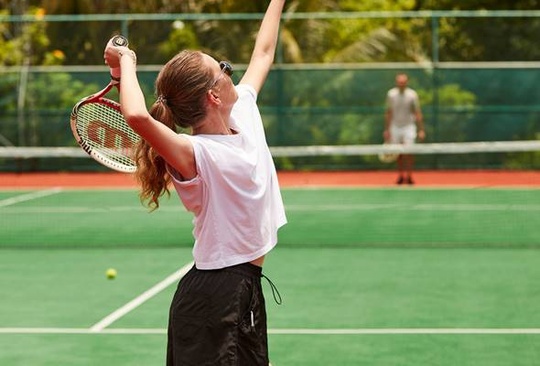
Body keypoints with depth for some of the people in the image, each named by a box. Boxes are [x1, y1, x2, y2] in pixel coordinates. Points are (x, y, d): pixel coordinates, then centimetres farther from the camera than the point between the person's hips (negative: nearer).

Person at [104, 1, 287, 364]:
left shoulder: (245, 114, 3)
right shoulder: (195, 154, -21)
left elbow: (263, 52, 20)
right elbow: (138, 117, -41)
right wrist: (127, 65, -24)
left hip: (248, 288, 8)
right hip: (212, 297, -8)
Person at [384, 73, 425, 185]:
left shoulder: (412, 95, -8)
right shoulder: (391, 94, -2)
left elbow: (418, 113, -5)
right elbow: (388, 113, 8)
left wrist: (421, 130, -9)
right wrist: (386, 130, 8)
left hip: (409, 126, -2)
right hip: (395, 127, 2)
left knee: (409, 152, -13)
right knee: (399, 153, 5)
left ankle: (409, 176, -2)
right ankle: (401, 175, 17)